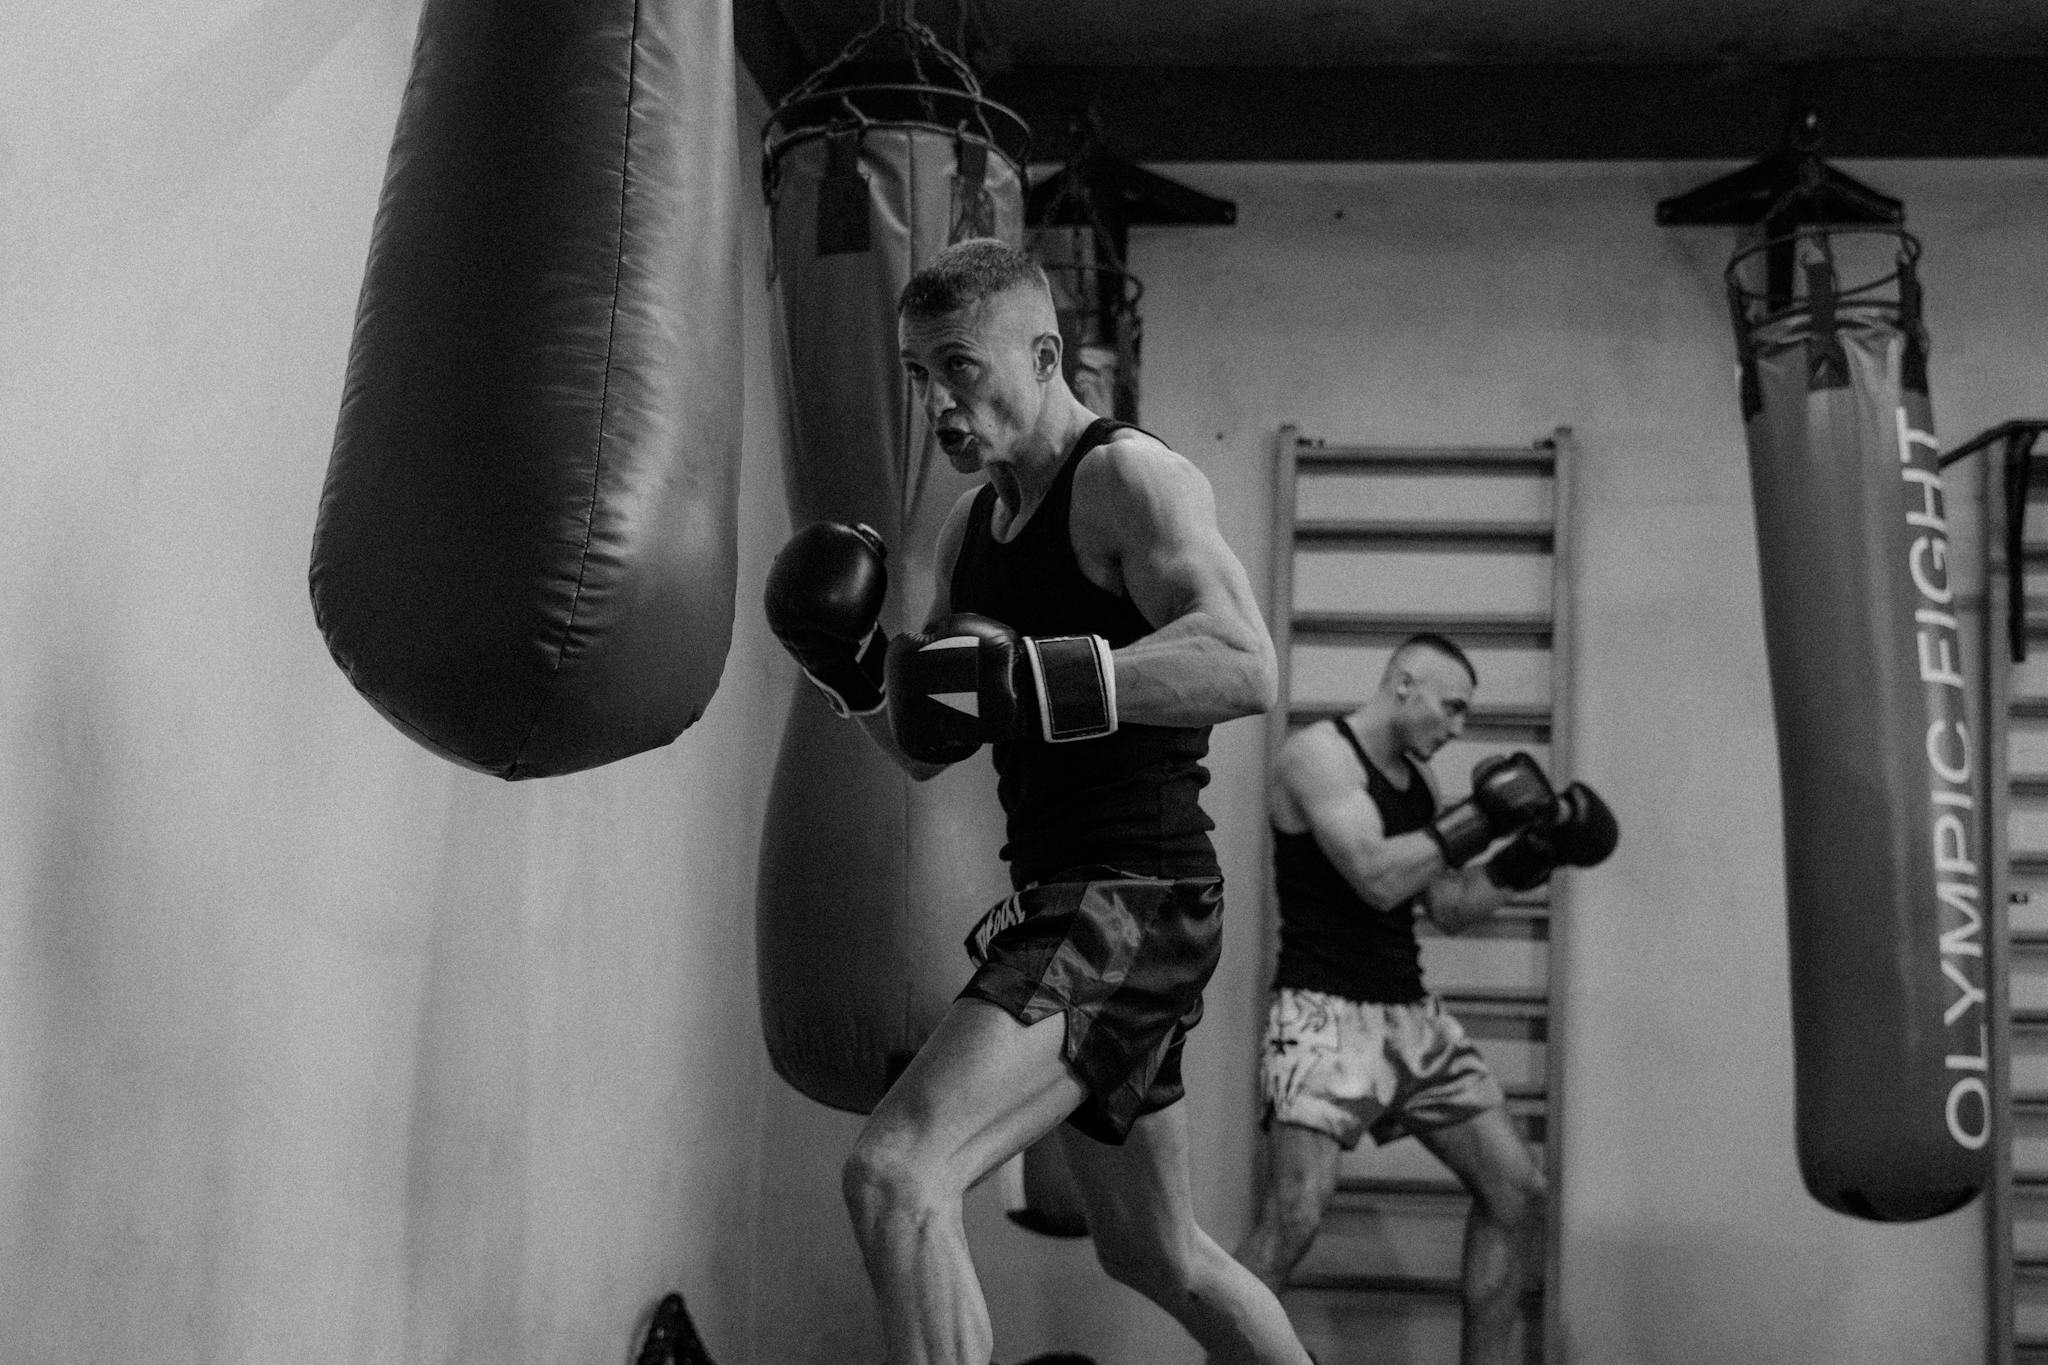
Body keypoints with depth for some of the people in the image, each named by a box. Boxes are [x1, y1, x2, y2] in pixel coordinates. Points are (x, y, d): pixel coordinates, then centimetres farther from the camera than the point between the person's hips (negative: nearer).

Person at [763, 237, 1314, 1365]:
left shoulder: (1131, 481, -10)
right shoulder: (968, 529, 15)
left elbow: (1245, 668, -27)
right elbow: (926, 749, 18)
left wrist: (1030, 679, -34)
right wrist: (854, 668, -1)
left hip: (1135, 900, -10)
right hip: (1059, 899, 10)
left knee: (896, 1174, -25)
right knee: (1156, 1256, 22)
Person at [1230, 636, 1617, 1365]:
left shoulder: (1419, 777, 14)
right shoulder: (1317, 754, -10)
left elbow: (1450, 909, 16)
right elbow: (1377, 879, -22)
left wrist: (1533, 853, 5)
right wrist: (1478, 818, -17)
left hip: (1412, 1015, 8)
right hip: (1324, 1012, -8)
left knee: (1517, 1189, 6)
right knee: (1293, 1217, -21)